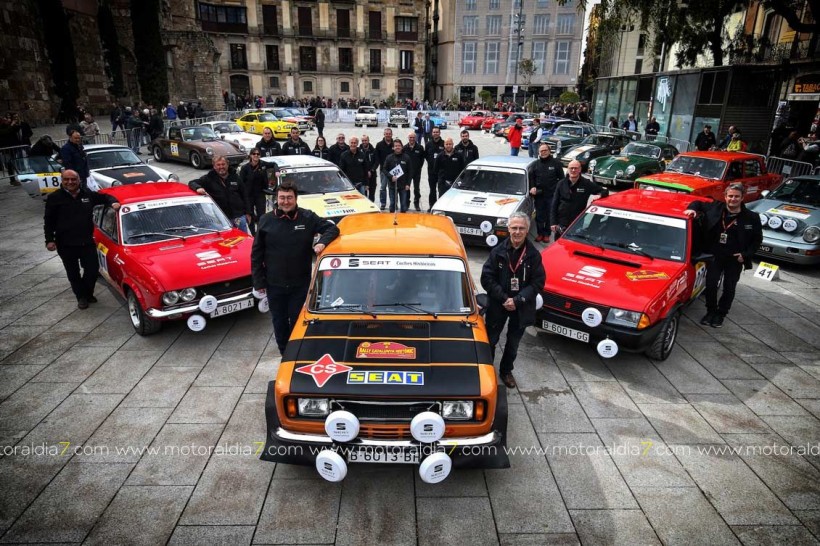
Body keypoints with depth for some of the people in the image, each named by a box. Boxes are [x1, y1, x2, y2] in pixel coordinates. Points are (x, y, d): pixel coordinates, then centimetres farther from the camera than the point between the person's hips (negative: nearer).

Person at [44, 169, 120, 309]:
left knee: (93, 269, 5)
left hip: (87, 242, 2)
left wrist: (113, 202, -6)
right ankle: (81, 297, 26)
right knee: (73, 273, 10)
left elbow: (104, 197, 17)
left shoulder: (88, 194, 2)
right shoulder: (54, 198, -4)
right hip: (66, 245, -2)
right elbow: (48, 221, -2)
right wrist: (49, 240, -10)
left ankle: (88, 293, 29)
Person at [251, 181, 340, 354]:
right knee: (279, 323, 15)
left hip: (301, 284, -1)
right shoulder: (266, 220, -3)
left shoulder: (308, 217, -5)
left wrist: (322, 242, -22)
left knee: (298, 322, 10)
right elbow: (256, 254, 2)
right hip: (274, 285, 1)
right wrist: (258, 281, 0)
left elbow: (332, 228, 0)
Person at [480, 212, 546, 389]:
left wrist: (517, 300, -17)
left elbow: (538, 282, -9)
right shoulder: (498, 251, -9)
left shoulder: (533, 254, -9)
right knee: (490, 340, 11)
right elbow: (486, 278, -10)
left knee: (513, 343, 18)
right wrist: (504, 298, -17)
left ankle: (506, 371, 38)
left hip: (521, 308, 1)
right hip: (498, 305, -1)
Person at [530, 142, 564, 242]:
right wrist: (532, 187, -1)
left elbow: (561, 178, 1)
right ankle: (540, 233, 20)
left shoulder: (556, 163, -1)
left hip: (552, 194, -2)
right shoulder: (536, 164, 7)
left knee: (550, 215, 4)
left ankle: (547, 234, 16)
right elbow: (531, 177, 15)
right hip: (539, 194, 2)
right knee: (539, 215, 7)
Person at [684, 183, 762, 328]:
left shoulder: (751, 217, -6)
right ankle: (711, 311, 20)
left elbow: (758, 239, 3)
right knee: (711, 284, -1)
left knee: (729, 288, 9)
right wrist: (691, 209, -12)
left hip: (735, 259, 0)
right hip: (715, 255, 0)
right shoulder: (715, 208, -4)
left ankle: (720, 314, 25)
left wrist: (746, 254, -9)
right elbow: (698, 203, 12)